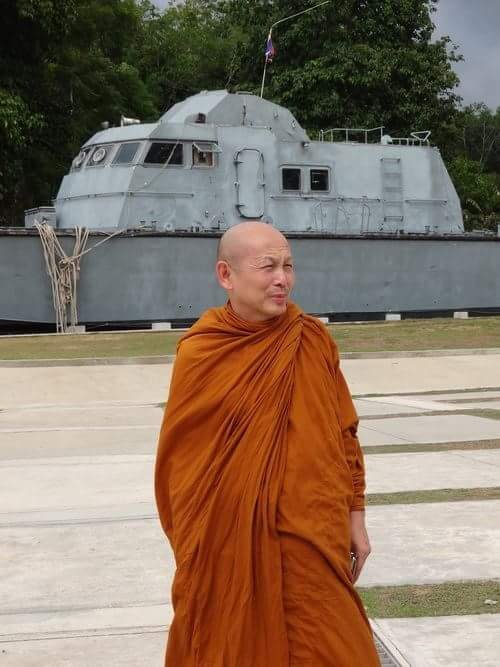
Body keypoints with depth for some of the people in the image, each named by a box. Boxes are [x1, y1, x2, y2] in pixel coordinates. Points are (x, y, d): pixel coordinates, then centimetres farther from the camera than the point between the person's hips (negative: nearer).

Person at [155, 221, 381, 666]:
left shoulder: (314, 341, -1)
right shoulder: (199, 354, -9)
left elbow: (345, 434, 8)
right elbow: (179, 456, -2)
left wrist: (355, 517, 7)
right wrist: (190, 549, 0)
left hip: (312, 539, 2)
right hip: (229, 543, -2)